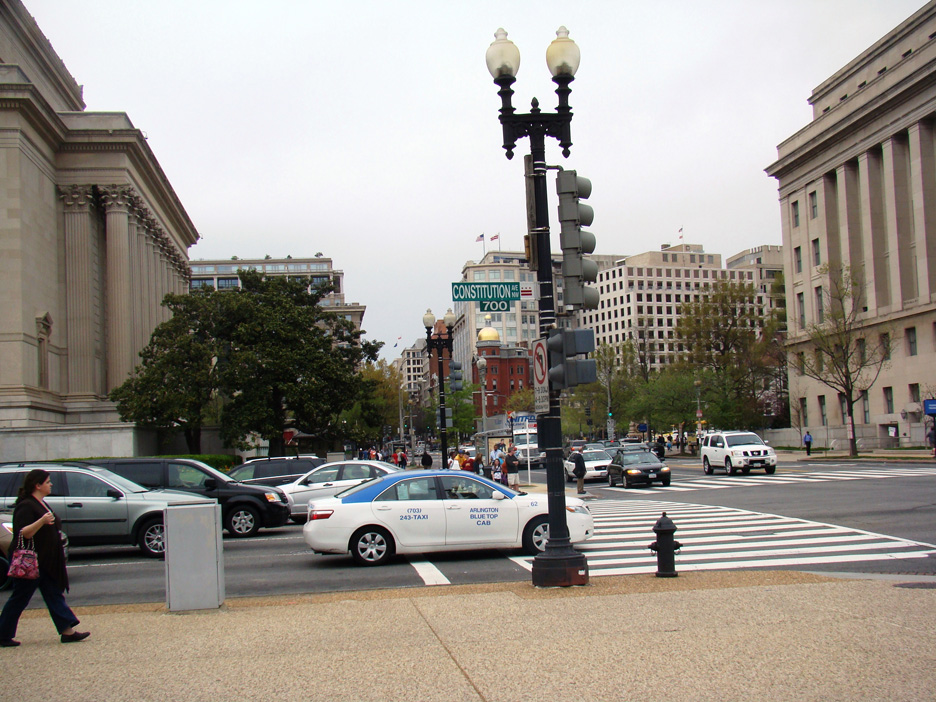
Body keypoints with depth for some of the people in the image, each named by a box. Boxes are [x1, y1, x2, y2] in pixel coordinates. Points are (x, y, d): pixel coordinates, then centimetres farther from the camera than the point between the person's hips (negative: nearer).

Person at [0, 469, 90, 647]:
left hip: (45, 563, 10)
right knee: (19, 599, 1)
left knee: (55, 594, 6)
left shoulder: (41, 504, 13)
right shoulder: (26, 506, -17)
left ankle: (67, 631, 5)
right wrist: (41, 521, -37)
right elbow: (22, 533, -26)